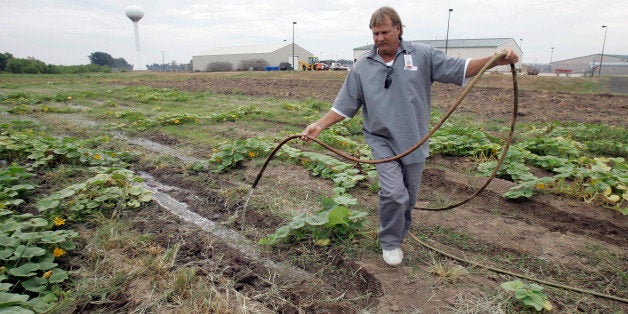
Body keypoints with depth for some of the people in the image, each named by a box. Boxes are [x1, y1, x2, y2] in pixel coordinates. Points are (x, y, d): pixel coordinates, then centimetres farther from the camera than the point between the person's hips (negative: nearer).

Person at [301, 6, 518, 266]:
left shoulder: (422, 55, 1)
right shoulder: (362, 66, 1)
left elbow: (459, 69, -1)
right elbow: (344, 106, 1)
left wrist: (497, 60, -14)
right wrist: (319, 125, -8)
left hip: (414, 140, 2)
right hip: (382, 140, -2)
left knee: (409, 197, 12)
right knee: (393, 192, -17)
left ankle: (397, 235, 37)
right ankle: (390, 243, 7)